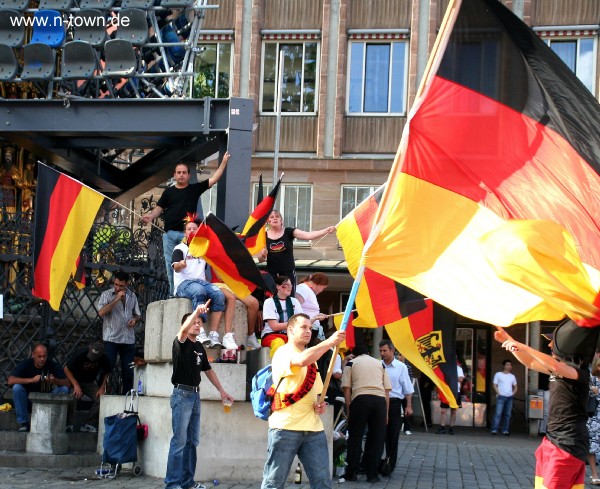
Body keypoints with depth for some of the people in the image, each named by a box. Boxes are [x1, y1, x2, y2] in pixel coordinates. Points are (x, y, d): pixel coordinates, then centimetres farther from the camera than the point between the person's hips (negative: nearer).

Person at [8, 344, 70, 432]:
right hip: (28, 399, -1)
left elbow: (67, 383, -14)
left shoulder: (52, 365, -9)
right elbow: (10, 381, -26)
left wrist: (55, 381, -36)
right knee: (17, 387, -28)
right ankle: (23, 422, -17)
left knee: (64, 389, -21)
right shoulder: (25, 364, -12)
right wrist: (31, 380, -37)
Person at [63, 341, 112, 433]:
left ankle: (88, 424, -12)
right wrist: (76, 385, -30)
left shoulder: (104, 359, -18)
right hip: (75, 380, -3)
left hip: (90, 382, 3)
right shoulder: (80, 353, -27)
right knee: (72, 398, -33)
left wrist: (102, 388, -15)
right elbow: (66, 369, -22)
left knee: (101, 399, -21)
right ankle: (69, 425, -19)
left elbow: (106, 373, -1)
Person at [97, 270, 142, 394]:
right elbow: (101, 312, -16)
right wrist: (116, 299, -17)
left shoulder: (132, 296, 13)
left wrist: (135, 319, 0)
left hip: (128, 339, 4)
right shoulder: (106, 295, 0)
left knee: (128, 371, 6)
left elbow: (138, 314, 24)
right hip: (111, 339, -4)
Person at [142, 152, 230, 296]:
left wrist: (224, 162, -1)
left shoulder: (195, 189, 8)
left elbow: (214, 179, 5)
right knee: (171, 265, 3)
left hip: (187, 234, -2)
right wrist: (151, 216, -11)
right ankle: (173, 293, 9)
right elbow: (159, 208, 10)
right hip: (170, 234, 2)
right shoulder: (169, 191, 11)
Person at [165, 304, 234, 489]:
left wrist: (221, 390, 15)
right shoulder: (180, 343, -7)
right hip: (182, 394, -8)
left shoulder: (199, 346, 14)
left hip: (195, 395, 8)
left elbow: (208, 370, 21)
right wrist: (196, 312, -46)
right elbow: (184, 330, -30)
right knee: (179, 441, -9)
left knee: (192, 441, 10)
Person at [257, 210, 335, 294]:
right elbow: (260, 259, 7)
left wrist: (326, 230, -25)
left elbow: (309, 235, -13)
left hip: (288, 272, -1)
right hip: (271, 274, 1)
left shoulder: (289, 232, -1)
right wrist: (262, 255, -16)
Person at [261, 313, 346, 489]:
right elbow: (301, 360, -26)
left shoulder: (311, 357, 22)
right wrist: (330, 341, -23)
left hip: (313, 429, 7)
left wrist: (321, 404, 7)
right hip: (286, 427, -7)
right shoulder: (283, 353, -3)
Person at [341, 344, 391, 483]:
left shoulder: (351, 363, 17)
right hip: (380, 400, 2)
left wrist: (349, 410, 8)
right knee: (376, 439, 9)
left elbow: (347, 388, 6)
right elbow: (387, 391, 18)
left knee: (355, 437, 7)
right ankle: (372, 474, 10)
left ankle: (351, 473, 10)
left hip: (360, 398, -2)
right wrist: (386, 413, 19)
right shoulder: (380, 364, 25)